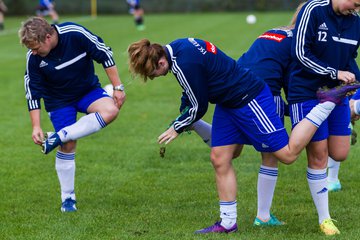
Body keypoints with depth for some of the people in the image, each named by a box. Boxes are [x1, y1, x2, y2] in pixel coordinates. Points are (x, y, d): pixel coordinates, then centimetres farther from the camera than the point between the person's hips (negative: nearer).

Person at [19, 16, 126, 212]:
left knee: (110, 111, -29)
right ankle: (68, 198, 12)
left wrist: (118, 87, -14)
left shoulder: (76, 34, -28)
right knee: (67, 146, -5)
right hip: (59, 101, 0)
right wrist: (36, 126, -15)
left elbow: (105, 55, -16)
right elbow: (33, 93, -11)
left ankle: (59, 137, -23)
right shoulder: (33, 58, -21)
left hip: (88, 89, 0)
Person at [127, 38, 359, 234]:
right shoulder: (177, 47, 1)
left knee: (287, 153, -6)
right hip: (229, 103, 10)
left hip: (249, 99, -10)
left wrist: (177, 128, 0)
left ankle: (328, 103, 1)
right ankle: (228, 223, 12)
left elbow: (199, 108, -16)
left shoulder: (184, 65, -27)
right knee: (220, 159, 6)